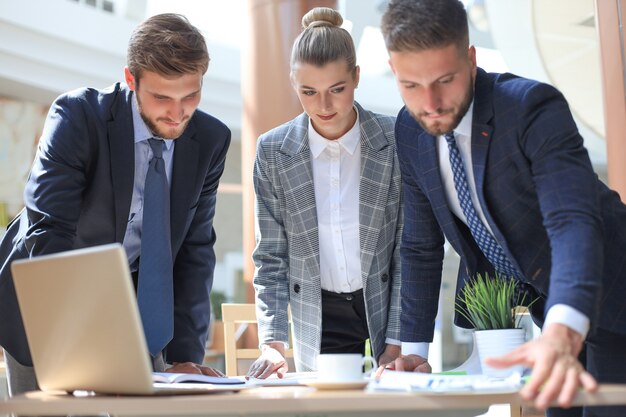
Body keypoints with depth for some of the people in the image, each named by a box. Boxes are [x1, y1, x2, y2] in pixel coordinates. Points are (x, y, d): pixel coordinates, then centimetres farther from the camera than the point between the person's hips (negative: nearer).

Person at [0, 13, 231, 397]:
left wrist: (186, 355, -12)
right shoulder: (77, 116, -23)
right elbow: (47, 235, -30)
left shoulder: (211, 140, -9)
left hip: (136, 301, 4)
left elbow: (195, 248, -5)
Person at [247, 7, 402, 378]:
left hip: (387, 304, -1)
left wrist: (397, 343, -11)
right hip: (319, 321, 1)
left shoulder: (396, 141, -10)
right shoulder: (273, 152, -6)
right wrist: (272, 342, -10)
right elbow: (271, 258, -1)